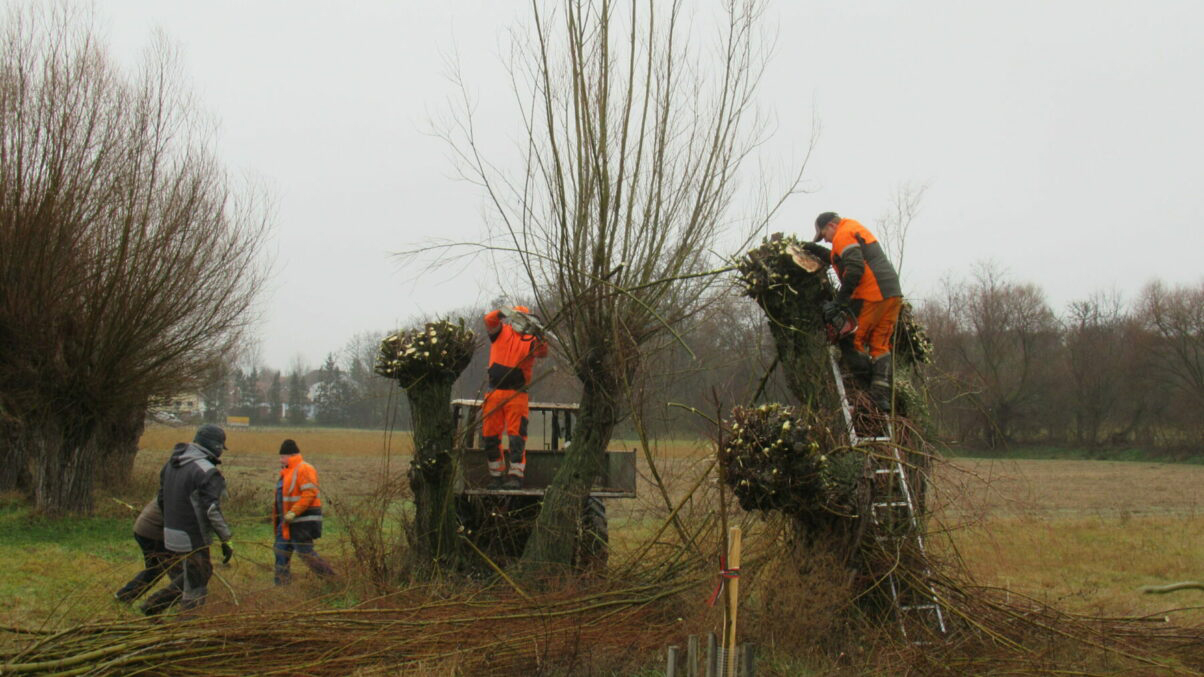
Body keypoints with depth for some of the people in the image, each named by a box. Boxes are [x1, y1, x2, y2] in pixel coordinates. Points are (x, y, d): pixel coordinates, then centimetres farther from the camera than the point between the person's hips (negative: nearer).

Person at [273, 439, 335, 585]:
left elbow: (309, 494, -24)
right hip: (288, 521, 10)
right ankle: (282, 585, 14)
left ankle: (331, 578, 2)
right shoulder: (287, 472, 18)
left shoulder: (304, 470, -15)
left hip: (302, 521, -10)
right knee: (281, 552, 9)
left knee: (306, 553, -8)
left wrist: (293, 512, -27)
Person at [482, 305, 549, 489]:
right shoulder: (501, 332, 12)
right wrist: (503, 313, -22)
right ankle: (495, 475, 13)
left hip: (517, 394, -2)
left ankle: (516, 476, -9)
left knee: (517, 436, -8)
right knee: (490, 435, 4)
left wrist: (538, 333, -26)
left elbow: (542, 352, -10)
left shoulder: (530, 339, 8)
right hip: (494, 392, 2)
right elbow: (489, 320, -5)